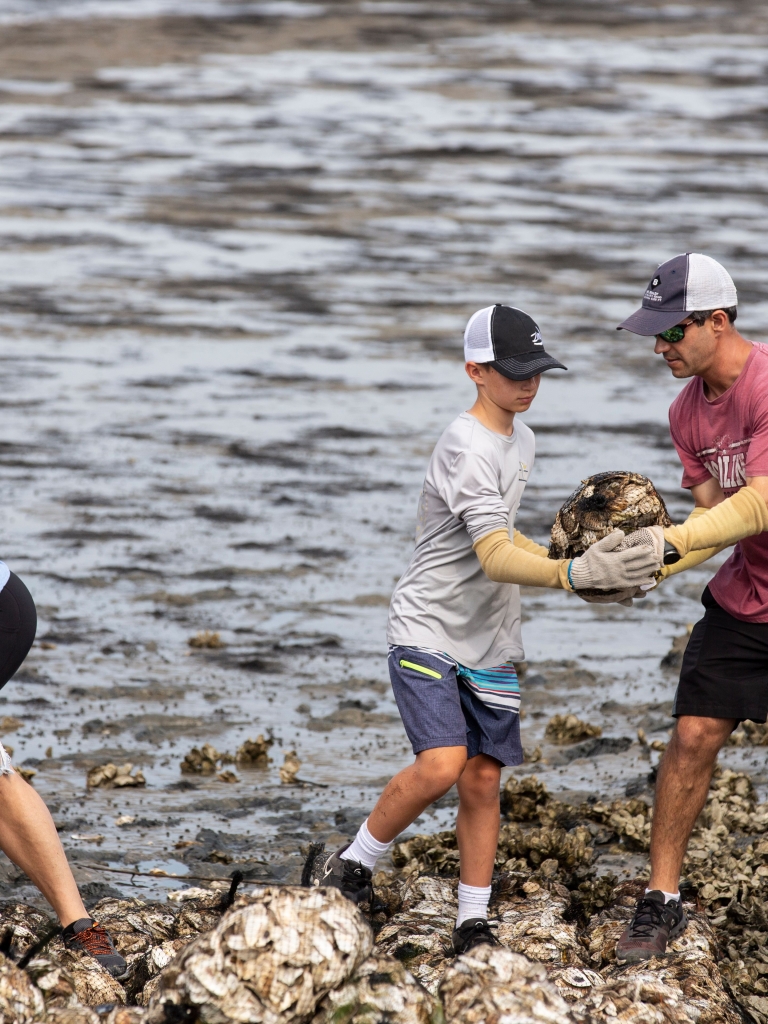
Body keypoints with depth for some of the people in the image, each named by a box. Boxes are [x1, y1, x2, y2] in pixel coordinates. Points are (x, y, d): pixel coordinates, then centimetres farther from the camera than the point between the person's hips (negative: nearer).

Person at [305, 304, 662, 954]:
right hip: (428, 630, -8)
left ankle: (474, 925, 12)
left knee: (483, 779, 5)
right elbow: (493, 558, -32)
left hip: (490, 643, 8)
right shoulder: (469, 448, -21)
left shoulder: (520, 438, 10)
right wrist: (573, 574, -46)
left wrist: (575, 561, 12)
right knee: (442, 764, -22)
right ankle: (353, 868, -2)